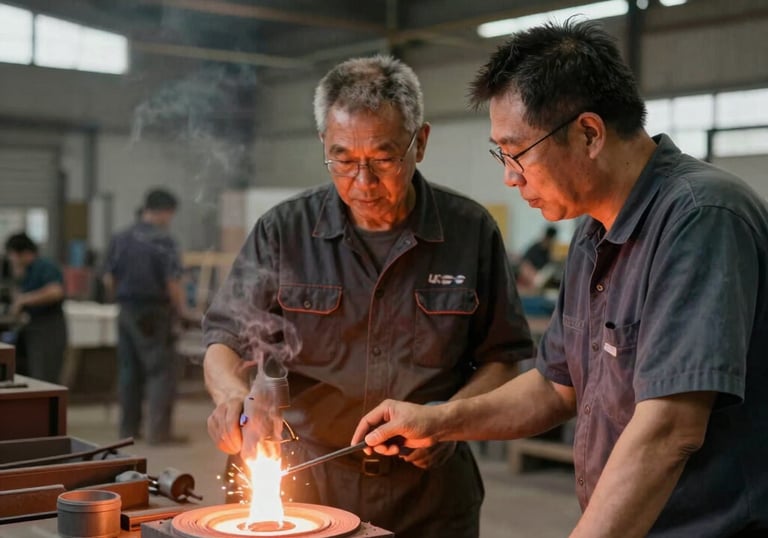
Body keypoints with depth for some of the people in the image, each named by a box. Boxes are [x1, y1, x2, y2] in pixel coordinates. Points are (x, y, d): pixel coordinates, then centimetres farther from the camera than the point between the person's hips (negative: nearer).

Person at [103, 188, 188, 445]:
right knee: (162, 370, -1)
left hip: (127, 311, 7)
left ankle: (128, 427, 21)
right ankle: (158, 430, -4)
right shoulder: (164, 241, -13)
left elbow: (108, 279, 8)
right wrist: (181, 309, -3)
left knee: (128, 369, 14)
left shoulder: (120, 238, 6)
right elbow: (172, 283, -17)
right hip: (154, 313, -7)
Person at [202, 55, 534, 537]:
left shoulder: (470, 232, -5)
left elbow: (501, 359, 3)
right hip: (307, 494, 1)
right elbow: (225, 341, 0)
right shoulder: (284, 232, -6)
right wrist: (232, 392, -22)